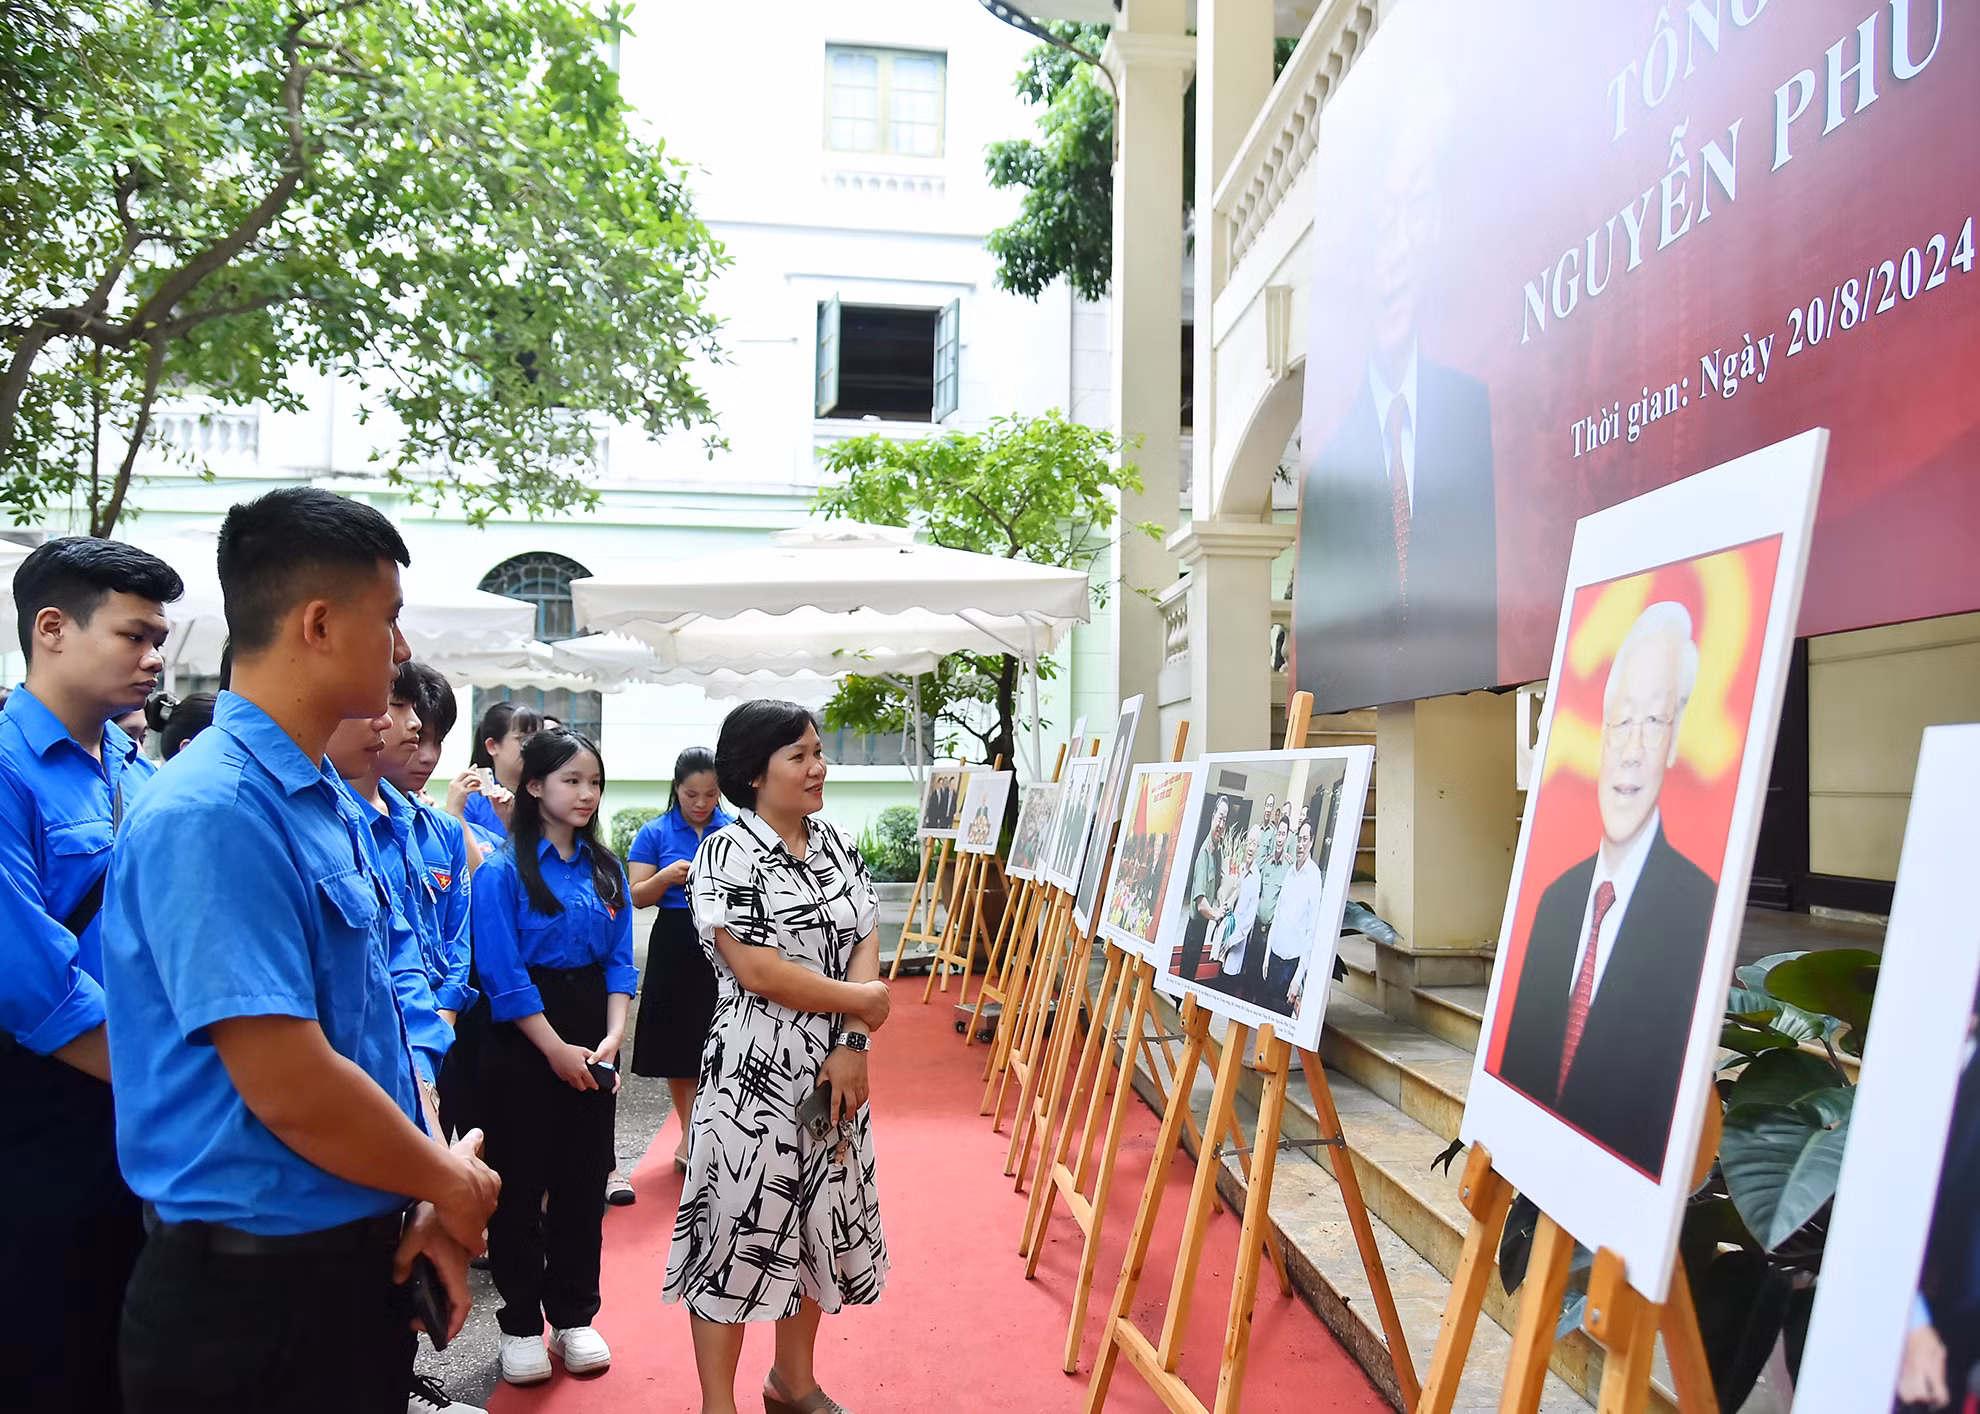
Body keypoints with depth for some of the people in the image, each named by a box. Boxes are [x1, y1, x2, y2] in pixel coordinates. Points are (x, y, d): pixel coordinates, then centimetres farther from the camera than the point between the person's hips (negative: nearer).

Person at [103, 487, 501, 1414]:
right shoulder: (213, 815, -22)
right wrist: (453, 1183, -9)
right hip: (255, 1292, -8)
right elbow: (291, 1089, -25)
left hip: (362, 1261, 8)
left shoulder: (330, 804, 6)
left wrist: (426, 1200, 0)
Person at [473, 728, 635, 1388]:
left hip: (590, 1045, 5)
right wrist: (556, 1049, -16)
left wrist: (612, 1037, -9)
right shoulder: (503, 870, -10)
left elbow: (619, 959, 5)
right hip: (524, 1043, -5)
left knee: (584, 1181, 12)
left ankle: (574, 1316, 26)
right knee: (520, 1184, 6)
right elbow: (502, 974, -15)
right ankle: (520, 1324, 21)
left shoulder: (606, 870, 6)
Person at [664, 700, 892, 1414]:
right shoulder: (727, 853, -12)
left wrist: (852, 1044, -11)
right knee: (741, 1230, 1)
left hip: (836, 1072, 6)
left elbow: (866, 944, 3)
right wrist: (861, 1001, -10)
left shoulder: (838, 845, 7)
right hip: (756, 1076, -6)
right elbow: (758, 971, -19)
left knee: (820, 1222, 16)